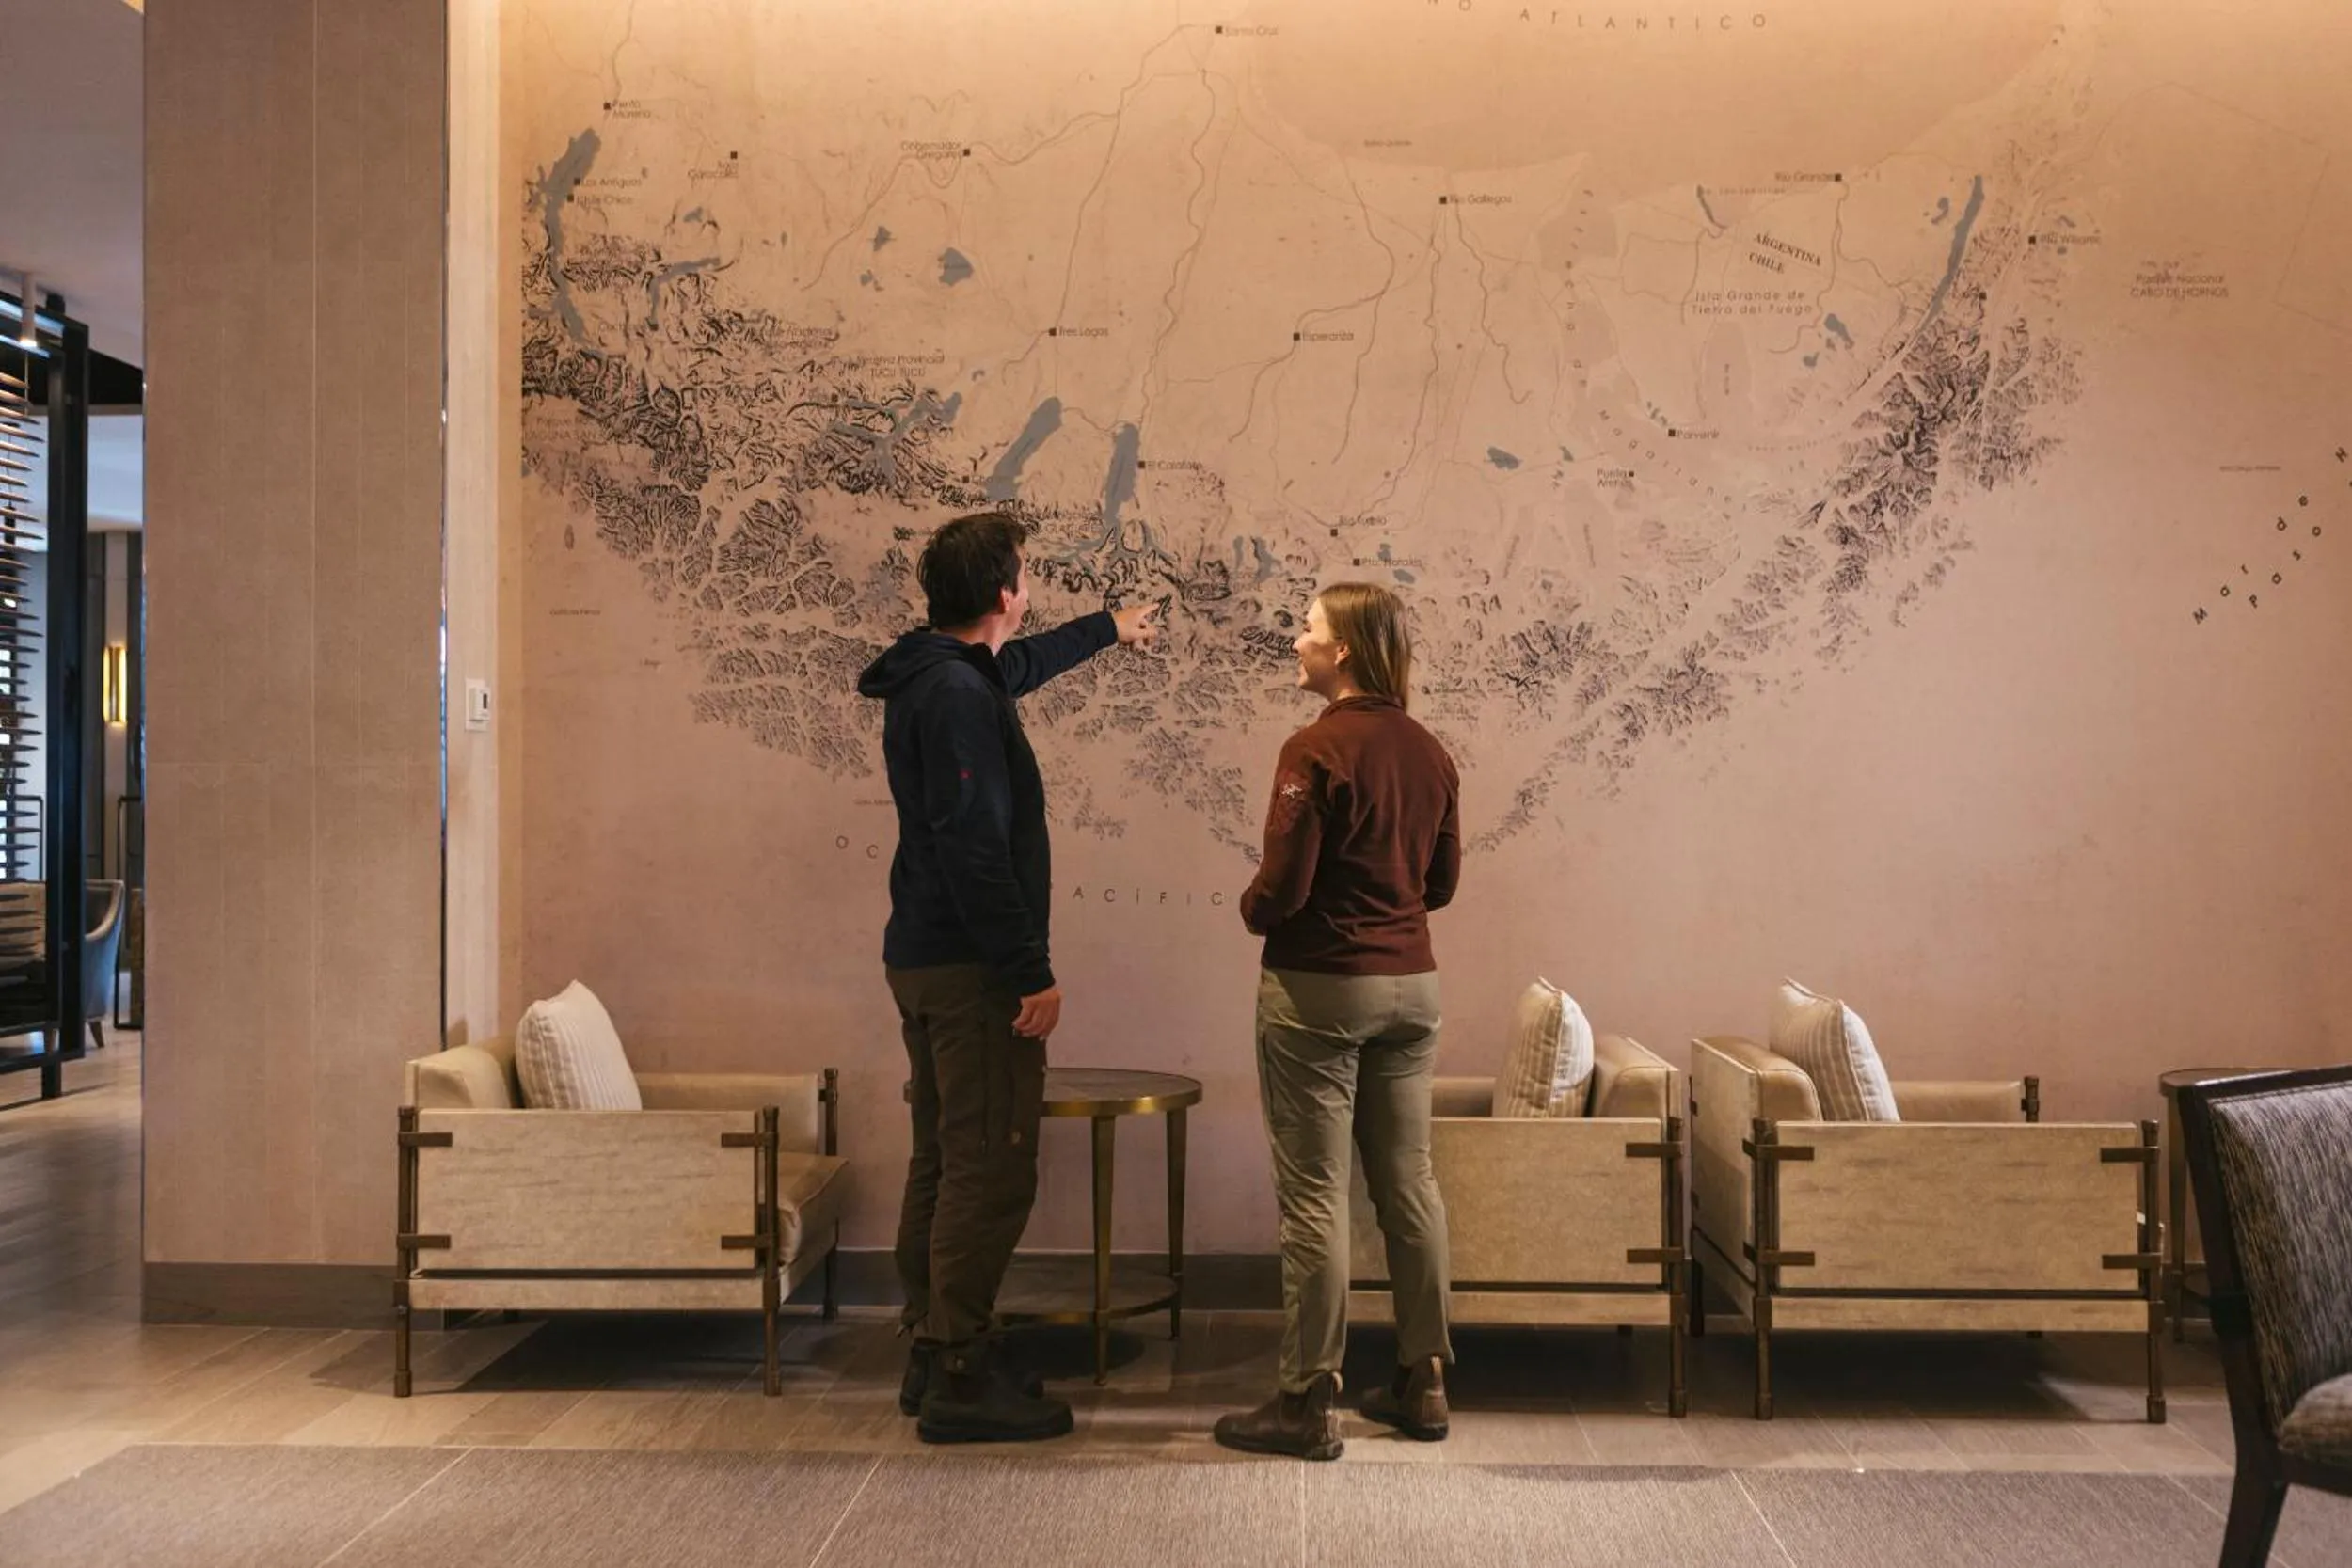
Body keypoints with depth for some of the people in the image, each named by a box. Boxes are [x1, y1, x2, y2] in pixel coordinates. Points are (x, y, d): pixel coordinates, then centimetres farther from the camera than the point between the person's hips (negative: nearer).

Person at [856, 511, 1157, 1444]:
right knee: (990, 1173, -6)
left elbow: (1025, 662, 36)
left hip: (923, 958, 11)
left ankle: (932, 1356, 23)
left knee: (943, 1164, 15)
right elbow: (975, 849, -24)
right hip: (972, 971, -11)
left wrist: (1108, 628, 52)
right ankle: (959, 1378, -1)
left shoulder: (936, 676, 13)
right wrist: (1032, 974, -21)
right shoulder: (959, 694, -19)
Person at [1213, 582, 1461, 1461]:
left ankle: (1310, 1403, 5)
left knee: (1314, 1194, -1)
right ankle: (1424, 1383, 22)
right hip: (1410, 983, 7)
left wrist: (1252, 911, 3)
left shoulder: (1318, 750, -15)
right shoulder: (1428, 753, 6)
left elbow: (1283, 885, -18)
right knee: (1409, 1183, 13)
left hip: (1319, 988, -7)